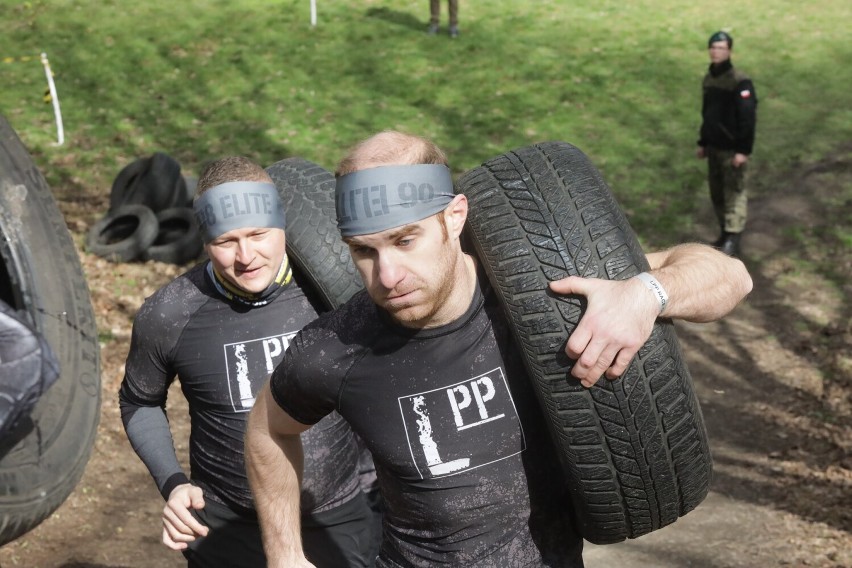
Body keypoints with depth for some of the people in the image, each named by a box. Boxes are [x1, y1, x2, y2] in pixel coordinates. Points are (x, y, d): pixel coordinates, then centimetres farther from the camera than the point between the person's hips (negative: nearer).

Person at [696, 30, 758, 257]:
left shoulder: (740, 82, -16)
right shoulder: (708, 79, 9)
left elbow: (748, 118, -18)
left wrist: (744, 150, -21)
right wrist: (702, 143, 19)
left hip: (732, 149, -8)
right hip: (714, 147, 8)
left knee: (734, 192, -5)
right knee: (717, 192, 12)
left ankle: (732, 240, -4)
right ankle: (724, 233, 23)